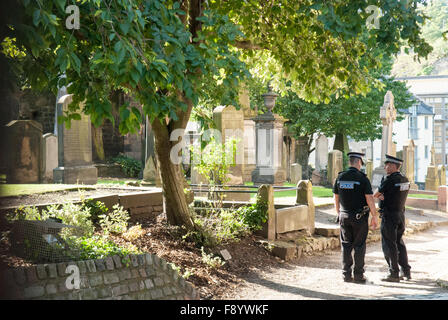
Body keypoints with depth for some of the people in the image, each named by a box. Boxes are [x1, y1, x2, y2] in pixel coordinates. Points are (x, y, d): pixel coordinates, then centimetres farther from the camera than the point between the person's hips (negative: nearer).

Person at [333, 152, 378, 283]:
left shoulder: (340, 177, 3)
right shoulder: (362, 178, -11)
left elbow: (336, 198, 9)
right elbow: (370, 199, -13)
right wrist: (374, 217, -6)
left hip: (344, 216, 4)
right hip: (359, 218, -4)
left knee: (346, 245, 9)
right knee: (359, 246, 3)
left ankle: (346, 274, 8)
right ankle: (358, 275, 4)